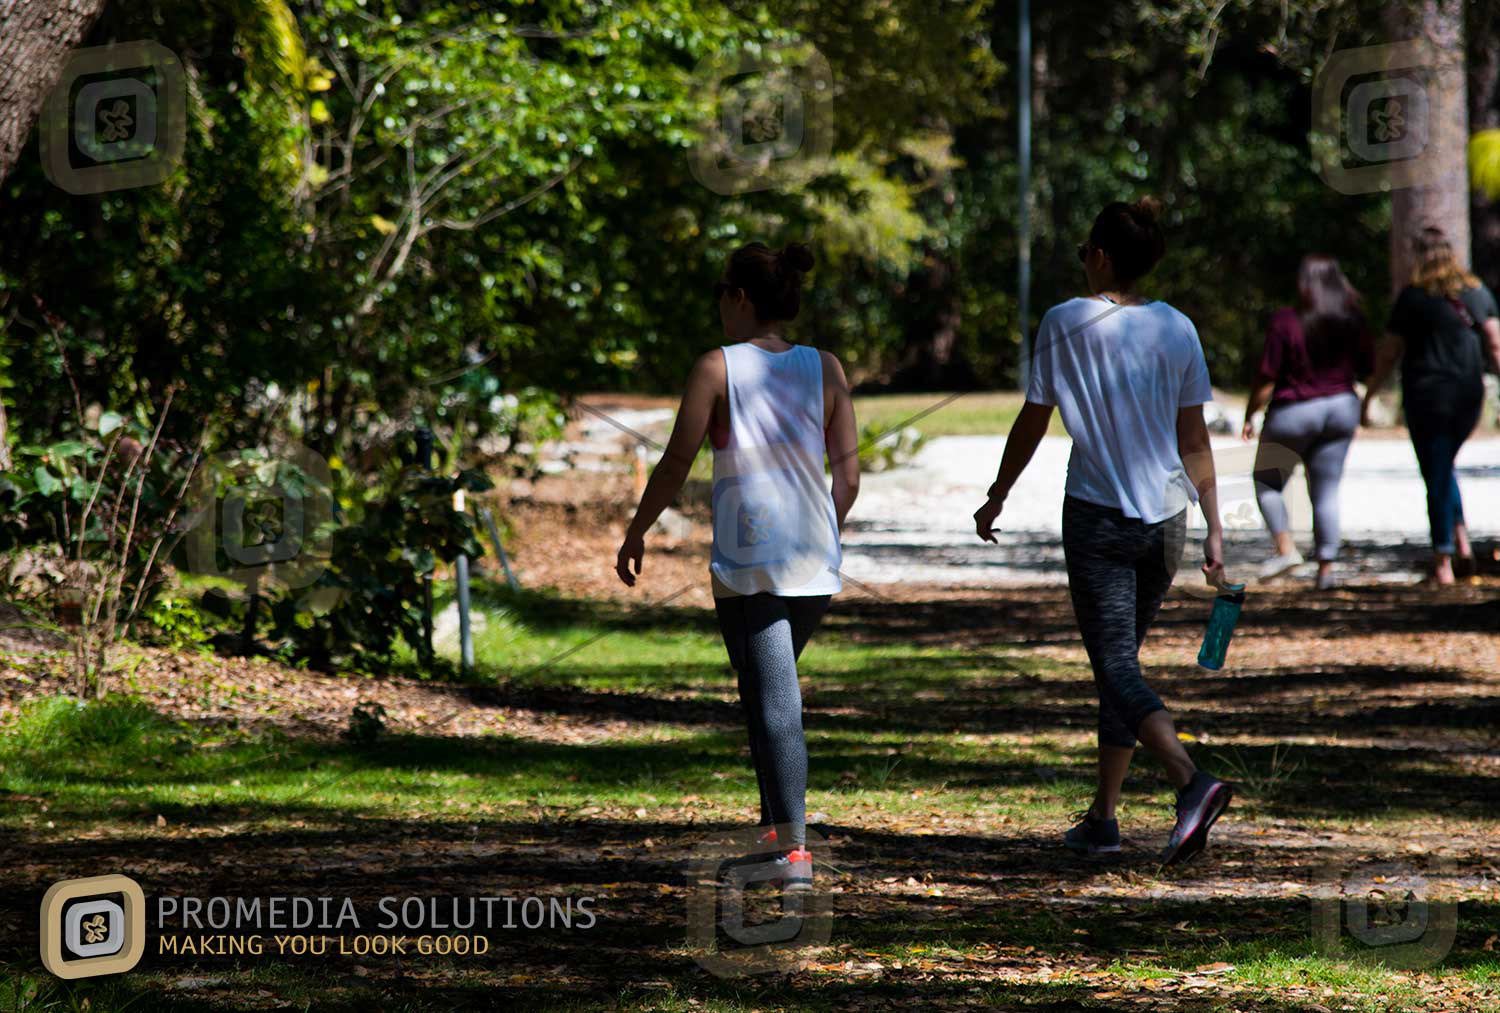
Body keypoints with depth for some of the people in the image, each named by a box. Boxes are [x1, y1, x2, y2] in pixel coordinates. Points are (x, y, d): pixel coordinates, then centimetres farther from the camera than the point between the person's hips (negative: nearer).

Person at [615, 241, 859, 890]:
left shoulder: (718, 368, -5)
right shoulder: (825, 369, 5)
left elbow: (675, 465, -5)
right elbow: (848, 476, 3)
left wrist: (636, 534, 8)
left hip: (747, 567, -4)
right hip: (815, 566, 4)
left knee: (772, 704, -5)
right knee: (771, 694, 23)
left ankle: (794, 849, -13)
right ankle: (776, 828, 24)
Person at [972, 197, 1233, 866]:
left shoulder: (1064, 323, -7)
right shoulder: (1176, 329, 4)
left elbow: (1031, 426, -1)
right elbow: (1194, 441, 5)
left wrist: (996, 500, 13)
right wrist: (1214, 530, 9)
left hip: (1097, 516, -5)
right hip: (1165, 517, 5)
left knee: (1116, 668, -8)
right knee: (1122, 660, 16)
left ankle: (1192, 783, -31)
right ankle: (1102, 818, 17)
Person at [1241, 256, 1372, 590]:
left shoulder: (1285, 321, -17)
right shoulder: (1353, 321, -3)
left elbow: (1267, 377, -15)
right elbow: (1368, 368, 5)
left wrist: (1249, 416, -4)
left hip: (1293, 412, -4)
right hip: (1341, 409, 4)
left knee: (1267, 483, 14)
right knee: (1326, 490, 10)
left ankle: (1286, 548, -1)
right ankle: (1326, 566, 5)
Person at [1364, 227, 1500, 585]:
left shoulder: (1413, 297, -7)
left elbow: (1390, 354, -4)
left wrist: (1369, 397, 5)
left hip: (1427, 395, -4)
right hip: (1469, 394, 4)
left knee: (1436, 476, 3)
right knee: (1444, 466, 24)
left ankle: (1443, 563, 3)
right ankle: (1461, 538, 7)